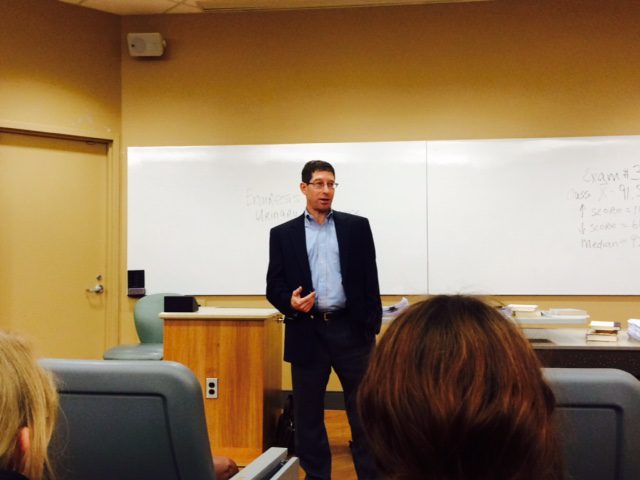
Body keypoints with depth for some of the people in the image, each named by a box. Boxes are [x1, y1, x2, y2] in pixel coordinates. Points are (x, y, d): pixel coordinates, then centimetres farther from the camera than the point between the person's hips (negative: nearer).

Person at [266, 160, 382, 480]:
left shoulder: (357, 226, 7)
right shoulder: (283, 234, 7)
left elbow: (370, 280, 5)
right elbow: (274, 286, 4)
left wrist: (373, 328, -1)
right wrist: (290, 302, -18)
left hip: (351, 329, 0)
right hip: (307, 331, 1)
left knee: (363, 409, 5)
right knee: (308, 414, 7)